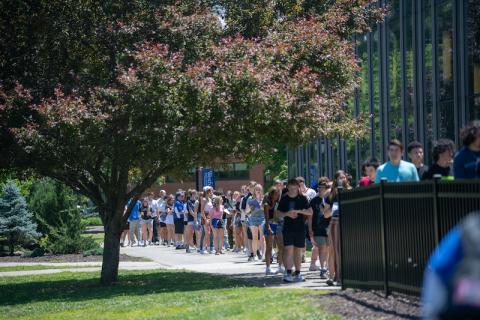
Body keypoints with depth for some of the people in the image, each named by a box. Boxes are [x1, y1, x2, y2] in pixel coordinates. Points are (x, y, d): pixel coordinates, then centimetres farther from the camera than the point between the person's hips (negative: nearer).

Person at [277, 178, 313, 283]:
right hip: (288, 228, -1)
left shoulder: (302, 198, 1)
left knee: (298, 251, 8)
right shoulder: (284, 199, 4)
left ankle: (297, 273, 15)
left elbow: (310, 212, -3)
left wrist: (299, 211, -17)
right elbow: (279, 213, 7)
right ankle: (288, 273, -11)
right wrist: (287, 214, -13)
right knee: (289, 250, -11)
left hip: (300, 228, 1)